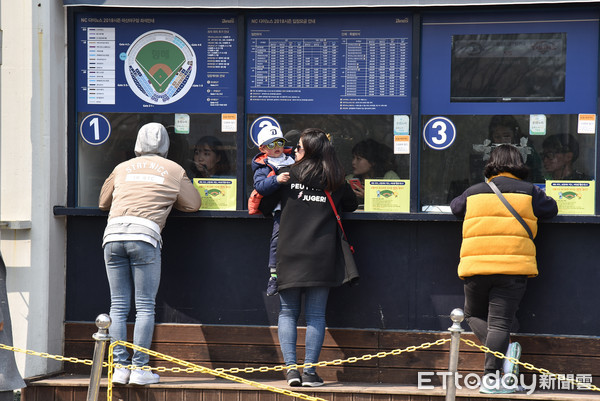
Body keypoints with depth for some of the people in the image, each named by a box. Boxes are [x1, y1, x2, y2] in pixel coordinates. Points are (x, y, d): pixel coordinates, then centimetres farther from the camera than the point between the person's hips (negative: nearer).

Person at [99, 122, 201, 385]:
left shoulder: (123, 168, 23)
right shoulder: (174, 170, 16)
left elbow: (103, 202, 33)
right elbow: (193, 204, 23)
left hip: (113, 234, 3)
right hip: (145, 235, -3)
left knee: (118, 306, 5)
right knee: (145, 307, 0)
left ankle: (119, 367, 1)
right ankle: (139, 369, -5)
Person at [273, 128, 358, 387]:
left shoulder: (286, 175, 1)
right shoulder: (336, 182, 5)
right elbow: (351, 206, 19)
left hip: (289, 255, -1)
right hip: (321, 256, 1)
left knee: (287, 312, 8)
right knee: (315, 315, 4)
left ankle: (291, 367, -4)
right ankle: (309, 370, -2)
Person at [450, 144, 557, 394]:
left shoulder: (473, 193, 14)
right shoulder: (528, 192, 7)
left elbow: (455, 207, 31)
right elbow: (551, 209, 18)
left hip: (475, 267, 1)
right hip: (513, 268, -1)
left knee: (474, 315, 19)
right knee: (499, 322, 0)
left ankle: (502, 350, -5)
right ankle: (491, 378, -8)